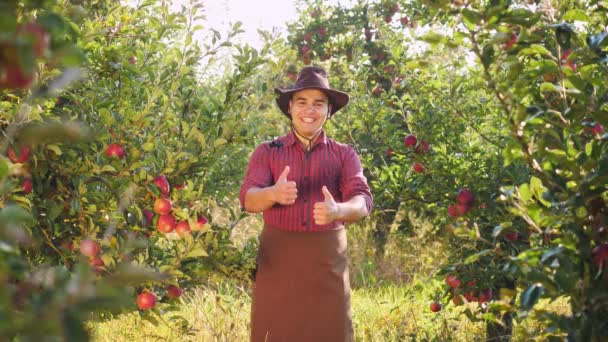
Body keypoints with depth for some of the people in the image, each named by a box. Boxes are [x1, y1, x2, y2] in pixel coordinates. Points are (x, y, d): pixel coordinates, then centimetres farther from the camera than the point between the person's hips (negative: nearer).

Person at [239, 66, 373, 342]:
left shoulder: (345, 155, 7)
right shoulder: (267, 152, 6)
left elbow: (362, 202, -8)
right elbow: (249, 200, -9)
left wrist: (337, 210, -32)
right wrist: (273, 194, -32)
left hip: (328, 260, 1)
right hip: (278, 258, 0)